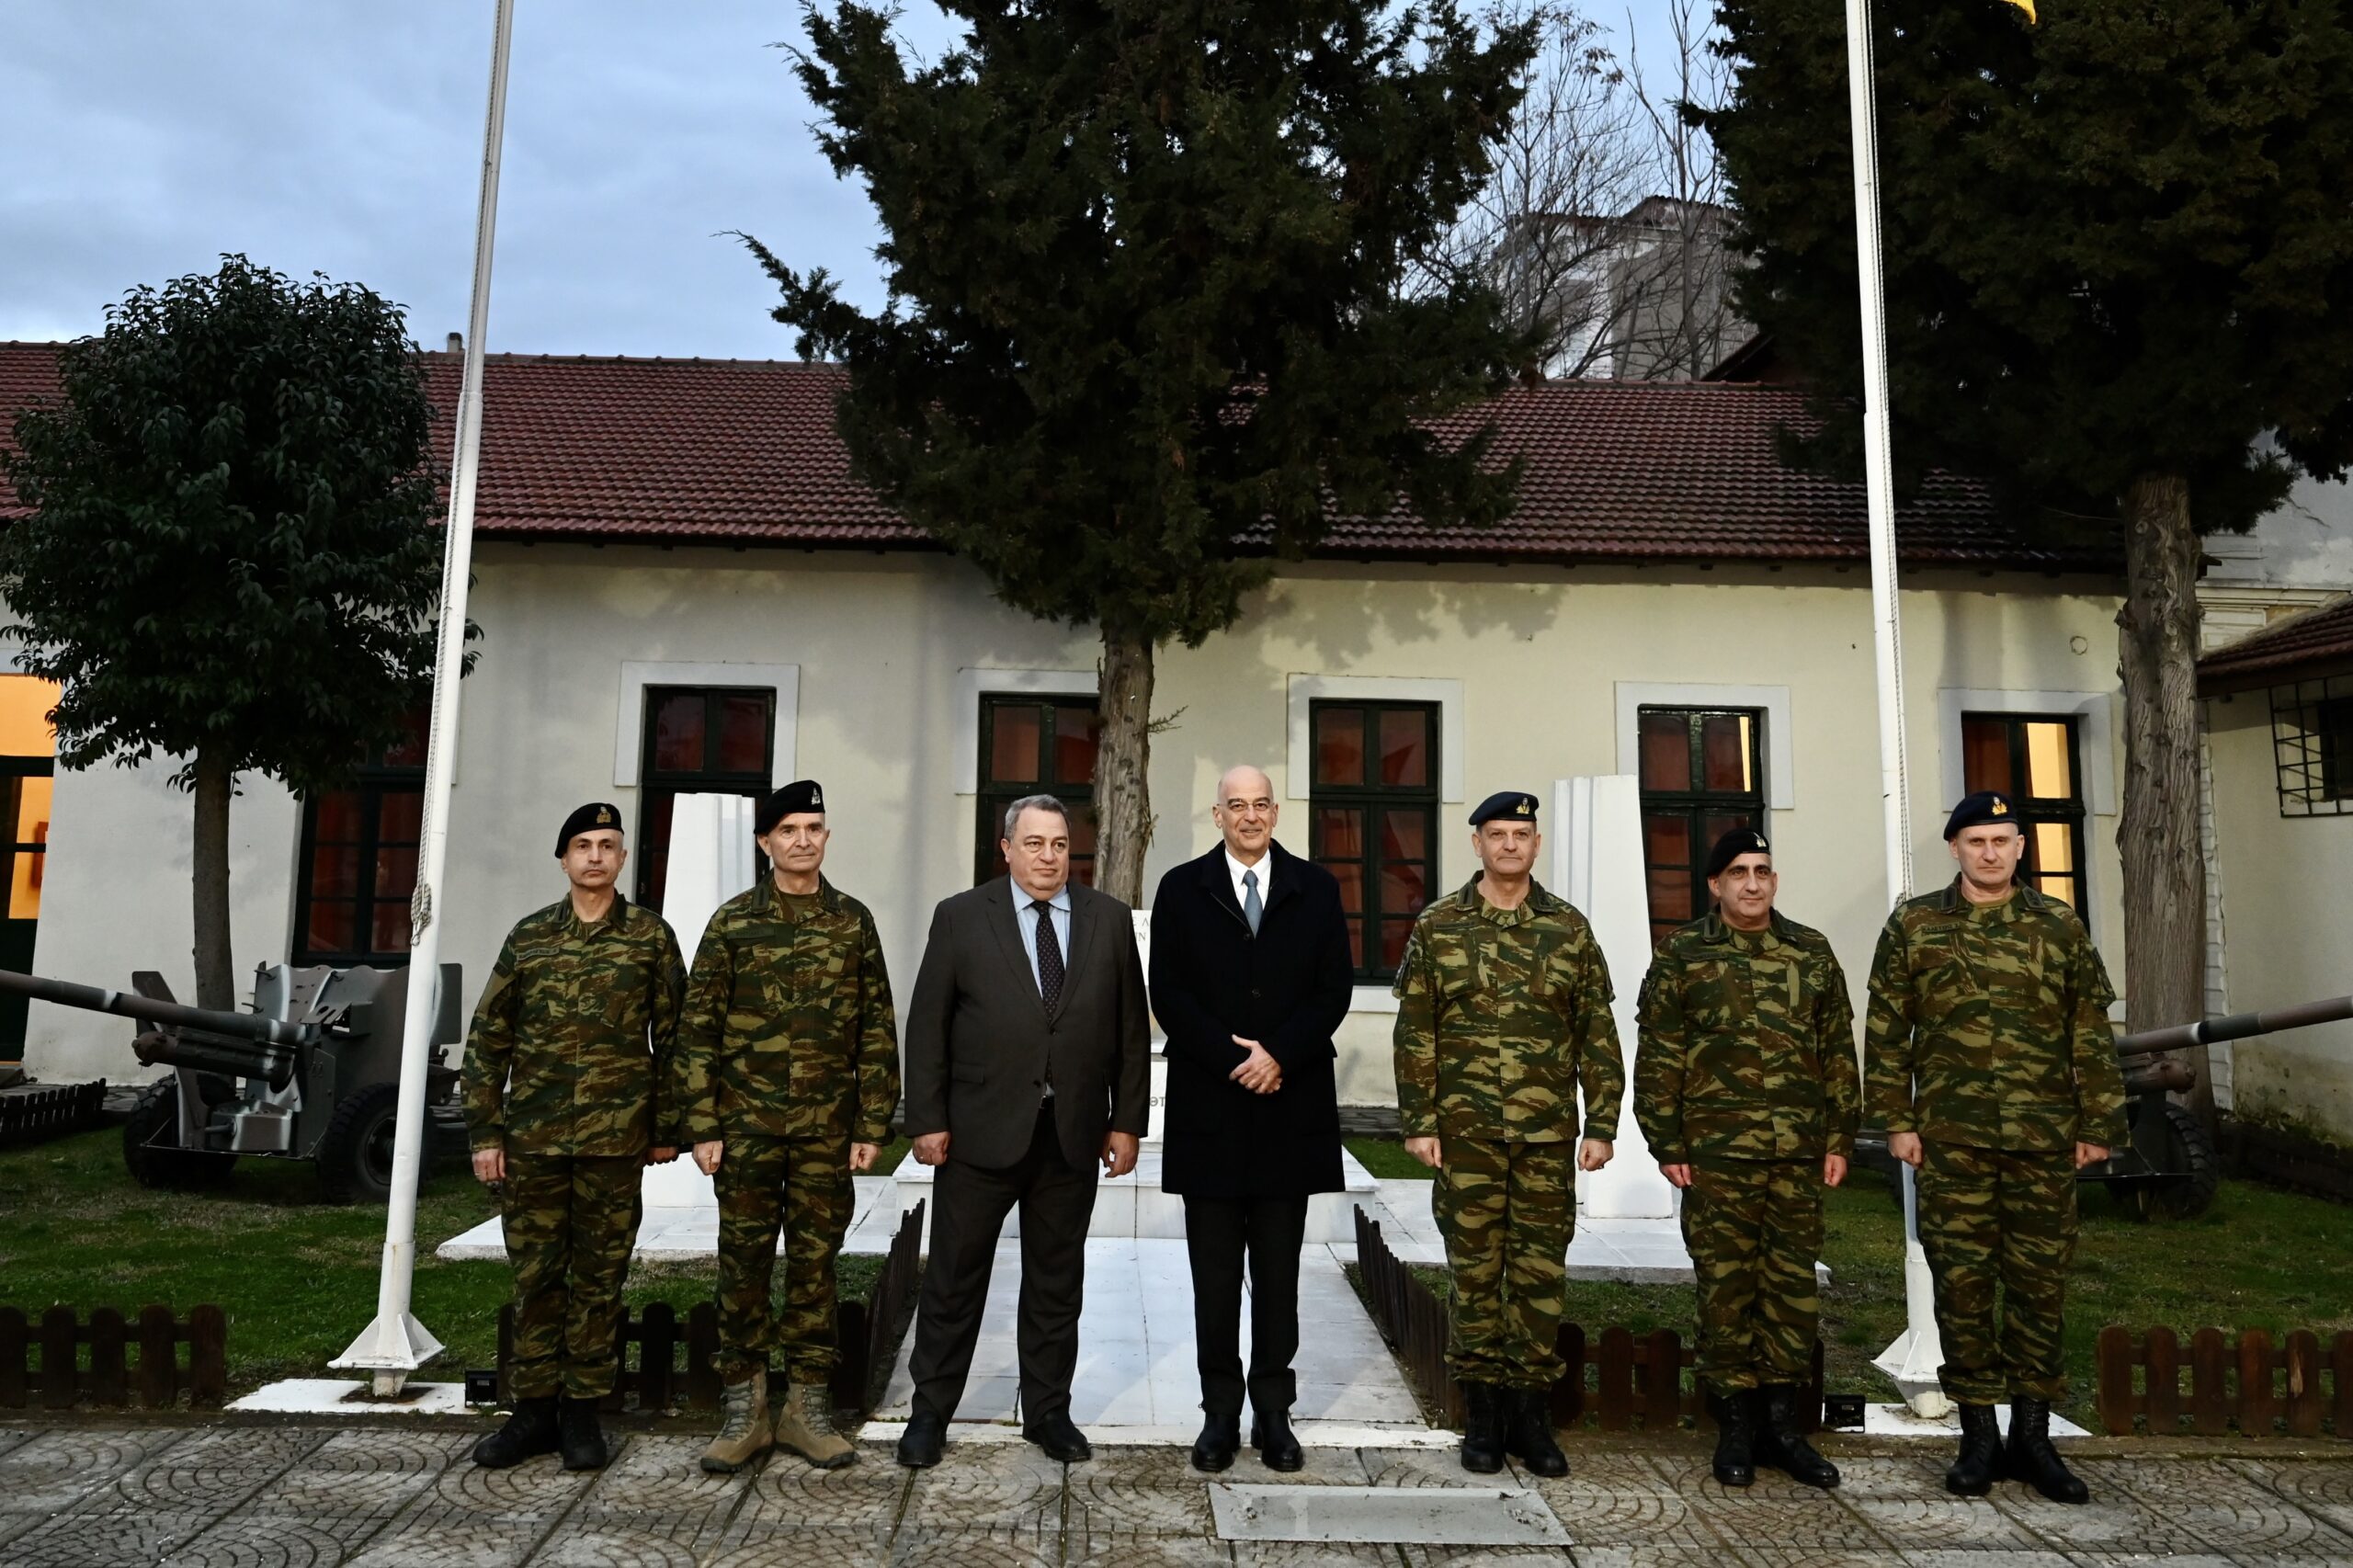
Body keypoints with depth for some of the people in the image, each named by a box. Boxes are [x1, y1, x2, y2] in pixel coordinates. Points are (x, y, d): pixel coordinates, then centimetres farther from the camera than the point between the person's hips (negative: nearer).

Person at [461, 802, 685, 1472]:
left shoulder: (651, 935, 1)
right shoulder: (528, 935, 6)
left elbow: (671, 1036, 3)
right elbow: (487, 1039, 6)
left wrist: (665, 1128, 0)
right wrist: (485, 1132, 1)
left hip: (615, 1140, -1)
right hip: (532, 1138, 2)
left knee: (599, 1277, 7)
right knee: (534, 1276, 9)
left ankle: (581, 1411, 20)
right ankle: (534, 1410, 22)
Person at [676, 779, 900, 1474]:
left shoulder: (853, 921, 4)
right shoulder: (733, 921, 1)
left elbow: (877, 1029, 4)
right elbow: (698, 1029, 1)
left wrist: (873, 1125, -1)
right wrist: (702, 1125, -5)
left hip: (826, 1129, 1)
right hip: (746, 1125, 0)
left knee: (815, 1263, 7)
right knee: (744, 1262, 6)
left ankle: (806, 1407, 19)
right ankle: (743, 1409, 19)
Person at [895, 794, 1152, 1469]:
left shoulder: (1109, 918, 3)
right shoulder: (961, 917, -1)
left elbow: (1132, 1026, 5)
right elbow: (927, 1025, -1)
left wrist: (1127, 1121, 1)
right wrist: (927, 1120, -6)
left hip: (1073, 1133, 2)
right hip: (982, 1129, -1)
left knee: (1057, 1281, 12)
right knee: (954, 1276, 9)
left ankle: (1048, 1410, 27)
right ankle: (930, 1412, 24)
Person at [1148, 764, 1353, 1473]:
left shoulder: (1315, 887, 5)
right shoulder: (1182, 889, 3)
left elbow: (1334, 987, 1)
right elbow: (1168, 994, -3)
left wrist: (1279, 1054, -12)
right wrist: (1232, 1059, -12)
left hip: (1290, 1105, 1)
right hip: (1209, 1106, -1)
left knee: (1279, 1273, 9)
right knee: (1214, 1274, 6)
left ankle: (1274, 1412, 19)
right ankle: (1220, 1412, 17)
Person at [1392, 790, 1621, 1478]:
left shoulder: (1569, 929, 4)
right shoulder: (1438, 927, 1)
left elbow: (1597, 1034, 5)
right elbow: (1415, 1033, 0)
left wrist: (1601, 1125, 1)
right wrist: (1418, 1122, -5)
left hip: (1548, 1135, 1)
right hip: (1465, 1132, -1)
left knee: (1541, 1272, 7)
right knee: (1474, 1270, 6)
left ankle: (1531, 1415, 20)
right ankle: (1483, 1415, 19)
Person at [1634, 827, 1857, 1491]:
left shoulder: (1812, 952, 10)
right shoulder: (1683, 955, 1)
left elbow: (1838, 1052, 12)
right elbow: (1658, 1058, -1)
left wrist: (1840, 1138, 7)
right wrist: (1667, 1145, -5)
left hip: (1799, 1155, 3)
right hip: (1716, 1155, -3)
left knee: (1793, 1284, 8)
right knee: (1726, 1285, 3)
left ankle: (1782, 1420, 20)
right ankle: (1736, 1421, 16)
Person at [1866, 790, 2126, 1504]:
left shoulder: (2060, 927, 7)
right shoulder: (1913, 925, 3)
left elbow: (2091, 1034, 7)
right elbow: (1886, 1031, 3)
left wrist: (2098, 1124, 3)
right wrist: (1898, 1121, -2)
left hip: (2045, 1139, 1)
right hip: (1950, 1141, -1)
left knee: (2040, 1284, 6)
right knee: (1961, 1283, 4)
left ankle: (2032, 1434, 20)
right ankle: (1978, 1434, 16)